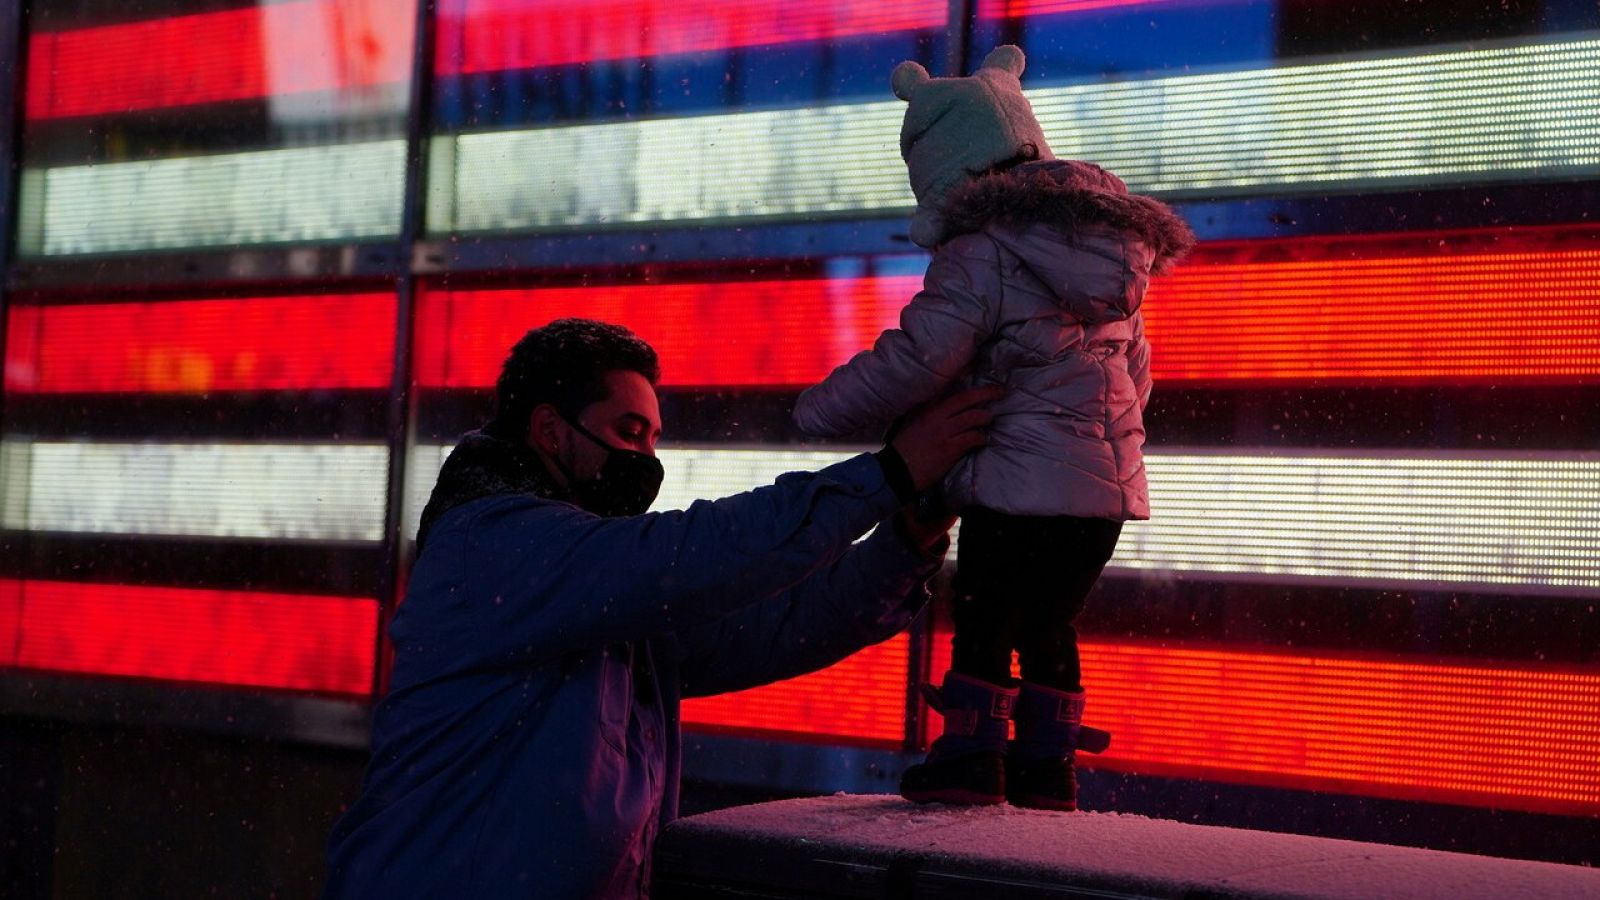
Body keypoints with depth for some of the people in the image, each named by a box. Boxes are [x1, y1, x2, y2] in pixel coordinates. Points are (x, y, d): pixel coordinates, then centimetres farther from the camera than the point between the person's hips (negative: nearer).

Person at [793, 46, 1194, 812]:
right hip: (1110, 483, 7)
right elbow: (1136, 366, 22)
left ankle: (970, 756, 7)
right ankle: (1047, 768, 19)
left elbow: (911, 364, -16)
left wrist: (818, 411, -5)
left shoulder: (981, 257, -12)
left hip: (1021, 486, -7)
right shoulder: (1108, 246, 13)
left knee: (983, 618, 5)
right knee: (1049, 621, 16)